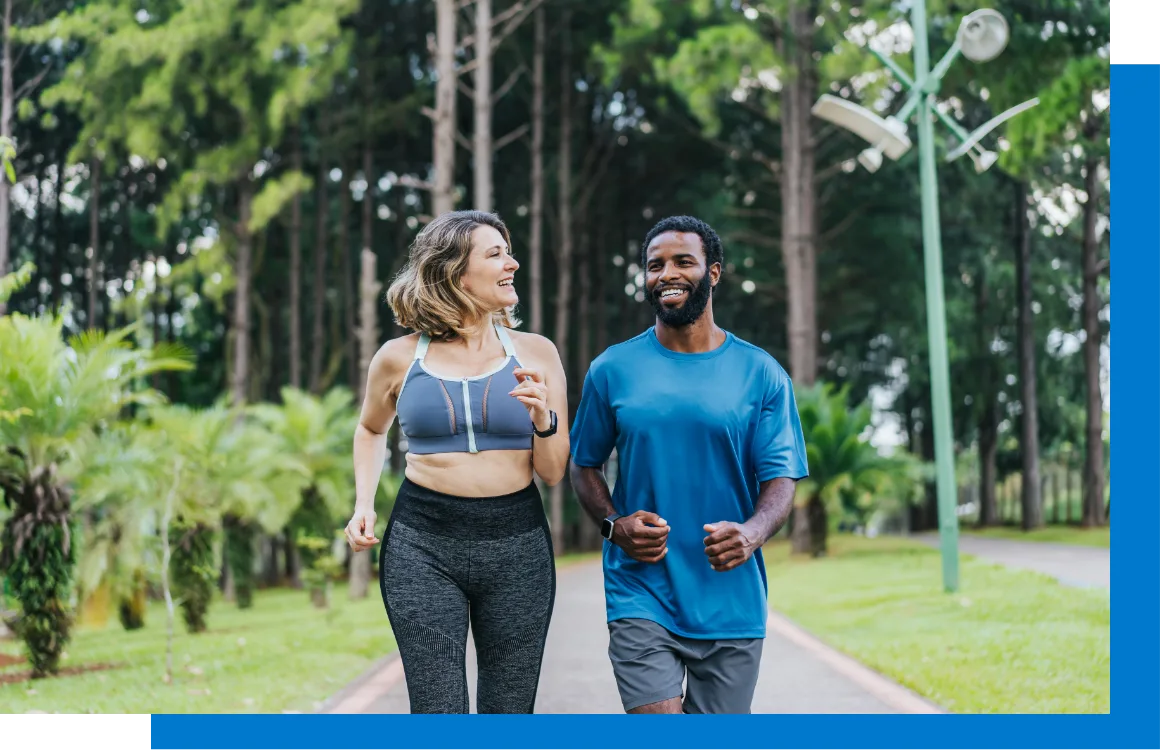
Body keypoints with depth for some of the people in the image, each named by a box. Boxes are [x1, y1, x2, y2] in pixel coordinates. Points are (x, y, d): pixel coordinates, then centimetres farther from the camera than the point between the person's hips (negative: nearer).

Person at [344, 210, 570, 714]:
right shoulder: (399, 358, 2)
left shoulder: (535, 354, 3)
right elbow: (371, 430, 23)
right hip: (422, 544, -1)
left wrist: (543, 418, -14)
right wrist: (363, 505, 10)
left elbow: (553, 473, 4)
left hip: (515, 544, 1)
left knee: (509, 712, 5)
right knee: (437, 712, -4)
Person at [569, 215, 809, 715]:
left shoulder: (761, 374, 2)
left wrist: (752, 533, -22)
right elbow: (585, 465, 12)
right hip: (640, 594, -1)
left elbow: (780, 480, 0)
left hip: (731, 600, 1)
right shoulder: (612, 370, 4)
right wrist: (613, 525, -8)